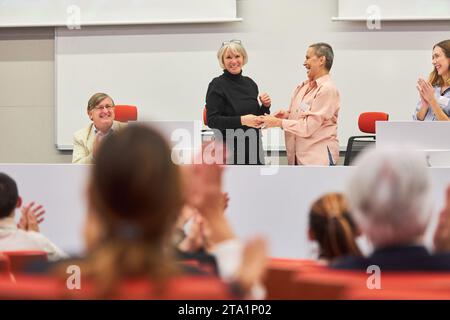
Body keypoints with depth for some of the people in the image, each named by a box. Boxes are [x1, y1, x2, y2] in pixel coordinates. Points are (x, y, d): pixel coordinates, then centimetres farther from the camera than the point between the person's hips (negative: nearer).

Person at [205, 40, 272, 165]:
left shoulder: (250, 83, 11)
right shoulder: (217, 85, -7)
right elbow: (212, 120, -13)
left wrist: (265, 106, -2)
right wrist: (241, 120, -22)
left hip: (253, 147, 6)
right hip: (230, 151, -6)